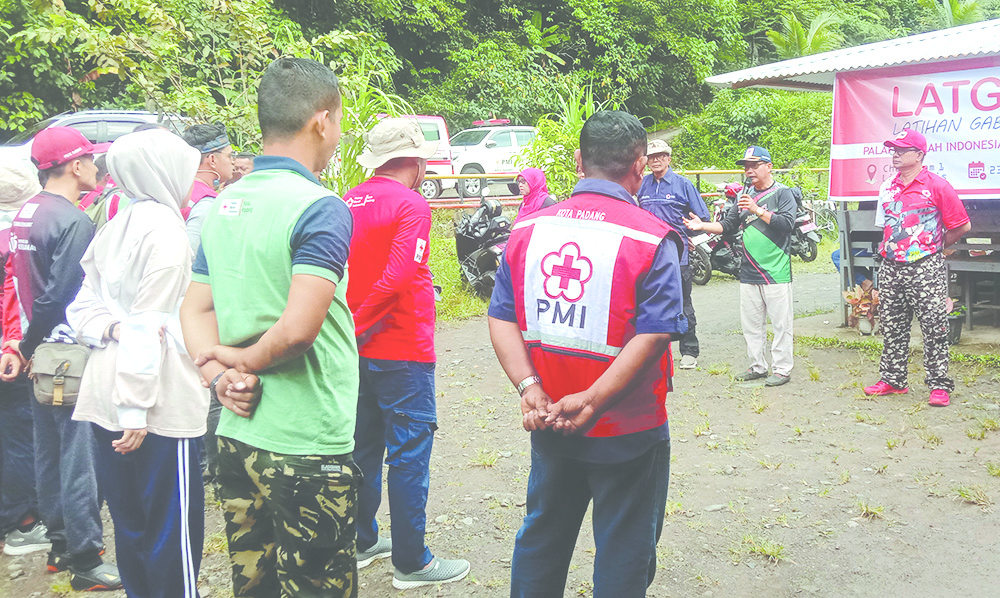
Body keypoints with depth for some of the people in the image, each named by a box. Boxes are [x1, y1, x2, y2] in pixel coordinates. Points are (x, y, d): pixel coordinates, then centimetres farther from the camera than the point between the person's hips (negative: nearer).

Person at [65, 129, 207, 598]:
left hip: (105, 399, 9)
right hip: (158, 403, -9)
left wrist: (112, 327, -3)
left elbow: (82, 308, 15)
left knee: (130, 523, 16)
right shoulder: (165, 229, -12)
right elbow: (147, 327, -18)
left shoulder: (116, 228, 13)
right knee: (173, 528, -2)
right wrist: (136, 409, -19)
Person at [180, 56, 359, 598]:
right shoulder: (320, 208, -16)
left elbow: (195, 312, 9)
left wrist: (220, 374, -5)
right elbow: (299, 327, -25)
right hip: (306, 447, -8)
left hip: (237, 435, 8)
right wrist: (247, 360, -8)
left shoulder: (222, 205, 9)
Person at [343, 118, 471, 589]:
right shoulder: (410, 205, -15)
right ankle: (410, 563, 11)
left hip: (359, 350, 8)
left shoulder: (349, 202, 6)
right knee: (409, 454, 2)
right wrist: (358, 327, -17)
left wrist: (348, 330, 8)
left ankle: (361, 542, 32)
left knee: (363, 446, 19)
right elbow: (397, 279, -26)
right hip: (402, 353, -7)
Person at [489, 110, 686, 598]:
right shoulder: (652, 238, -13)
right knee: (623, 557, 13)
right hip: (626, 431, -4)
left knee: (540, 540, 22)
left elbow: (502, 319, -4)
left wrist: (529, 387, -11)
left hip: (549, 425, 4)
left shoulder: (528, 228, 0)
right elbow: (654, 336, -21)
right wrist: (592, 401, -20)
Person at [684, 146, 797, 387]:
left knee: (781, 323, -2)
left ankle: (782, 368, 7)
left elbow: (787, 223, -17)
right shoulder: (745, 195, 15)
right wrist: (703, 226, 2)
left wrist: (758, 211, -22)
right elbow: (728, 225, 17)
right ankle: (757, 366, 23)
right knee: (751, 324, 12)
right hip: (749, 273, 6)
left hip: (776, 273, -6)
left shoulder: (782, 193, -4)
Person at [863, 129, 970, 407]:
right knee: (892, 328, 10)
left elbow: (962, 225, -2)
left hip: (926, 269, -6)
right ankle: (892, 379, 19)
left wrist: (937, 246, 5)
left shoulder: (936, 186, -5)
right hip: (891, 269, 6)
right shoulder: (887, 188, 12)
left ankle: (939, 384, 3)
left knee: (934, 329, -2)